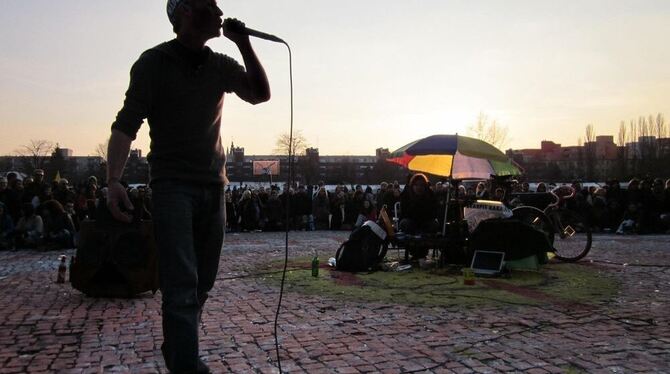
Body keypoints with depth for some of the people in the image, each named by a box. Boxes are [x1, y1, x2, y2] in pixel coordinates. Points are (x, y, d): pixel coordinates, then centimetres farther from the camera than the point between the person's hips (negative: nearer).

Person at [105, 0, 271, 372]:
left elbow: (260, 94, 7)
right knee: (182, 284, -14)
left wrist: (243, 44, -2)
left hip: (213, 187, 5)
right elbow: (126, 124, -8)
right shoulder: (154, 62, -3)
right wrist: (114, 180, -21)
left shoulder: (221, 65, 10)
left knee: (203, 282, 10)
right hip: (172, 185, -5)